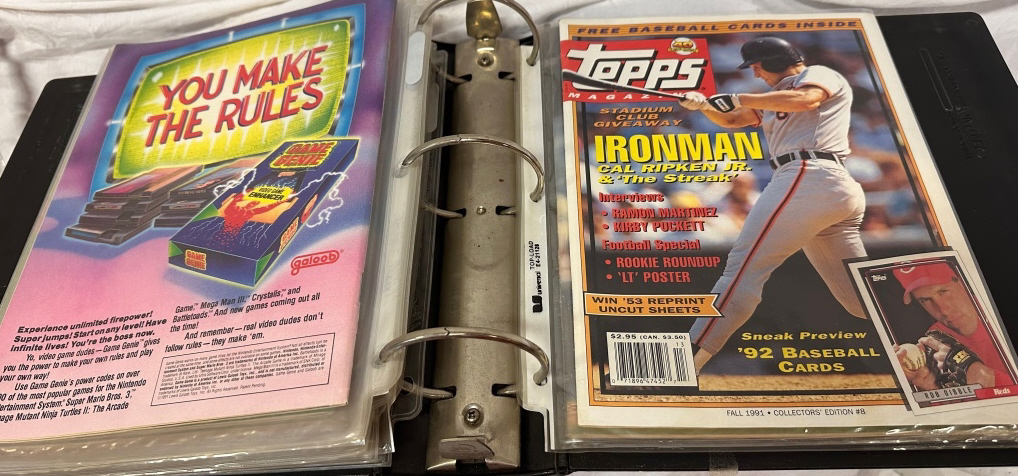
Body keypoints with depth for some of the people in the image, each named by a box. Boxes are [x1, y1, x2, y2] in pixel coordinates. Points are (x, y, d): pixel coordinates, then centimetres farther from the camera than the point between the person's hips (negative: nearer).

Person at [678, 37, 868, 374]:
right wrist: (703, 105, 12)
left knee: (745, 266, -17)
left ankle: (688, 361, -21)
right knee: (859, 293, 11)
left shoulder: (820, 74, 9)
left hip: (807, 178, -10)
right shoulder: (777, 96, 33)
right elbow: (731, 121, 32)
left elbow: (804, 100, -14)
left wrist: (737, 98, -12)